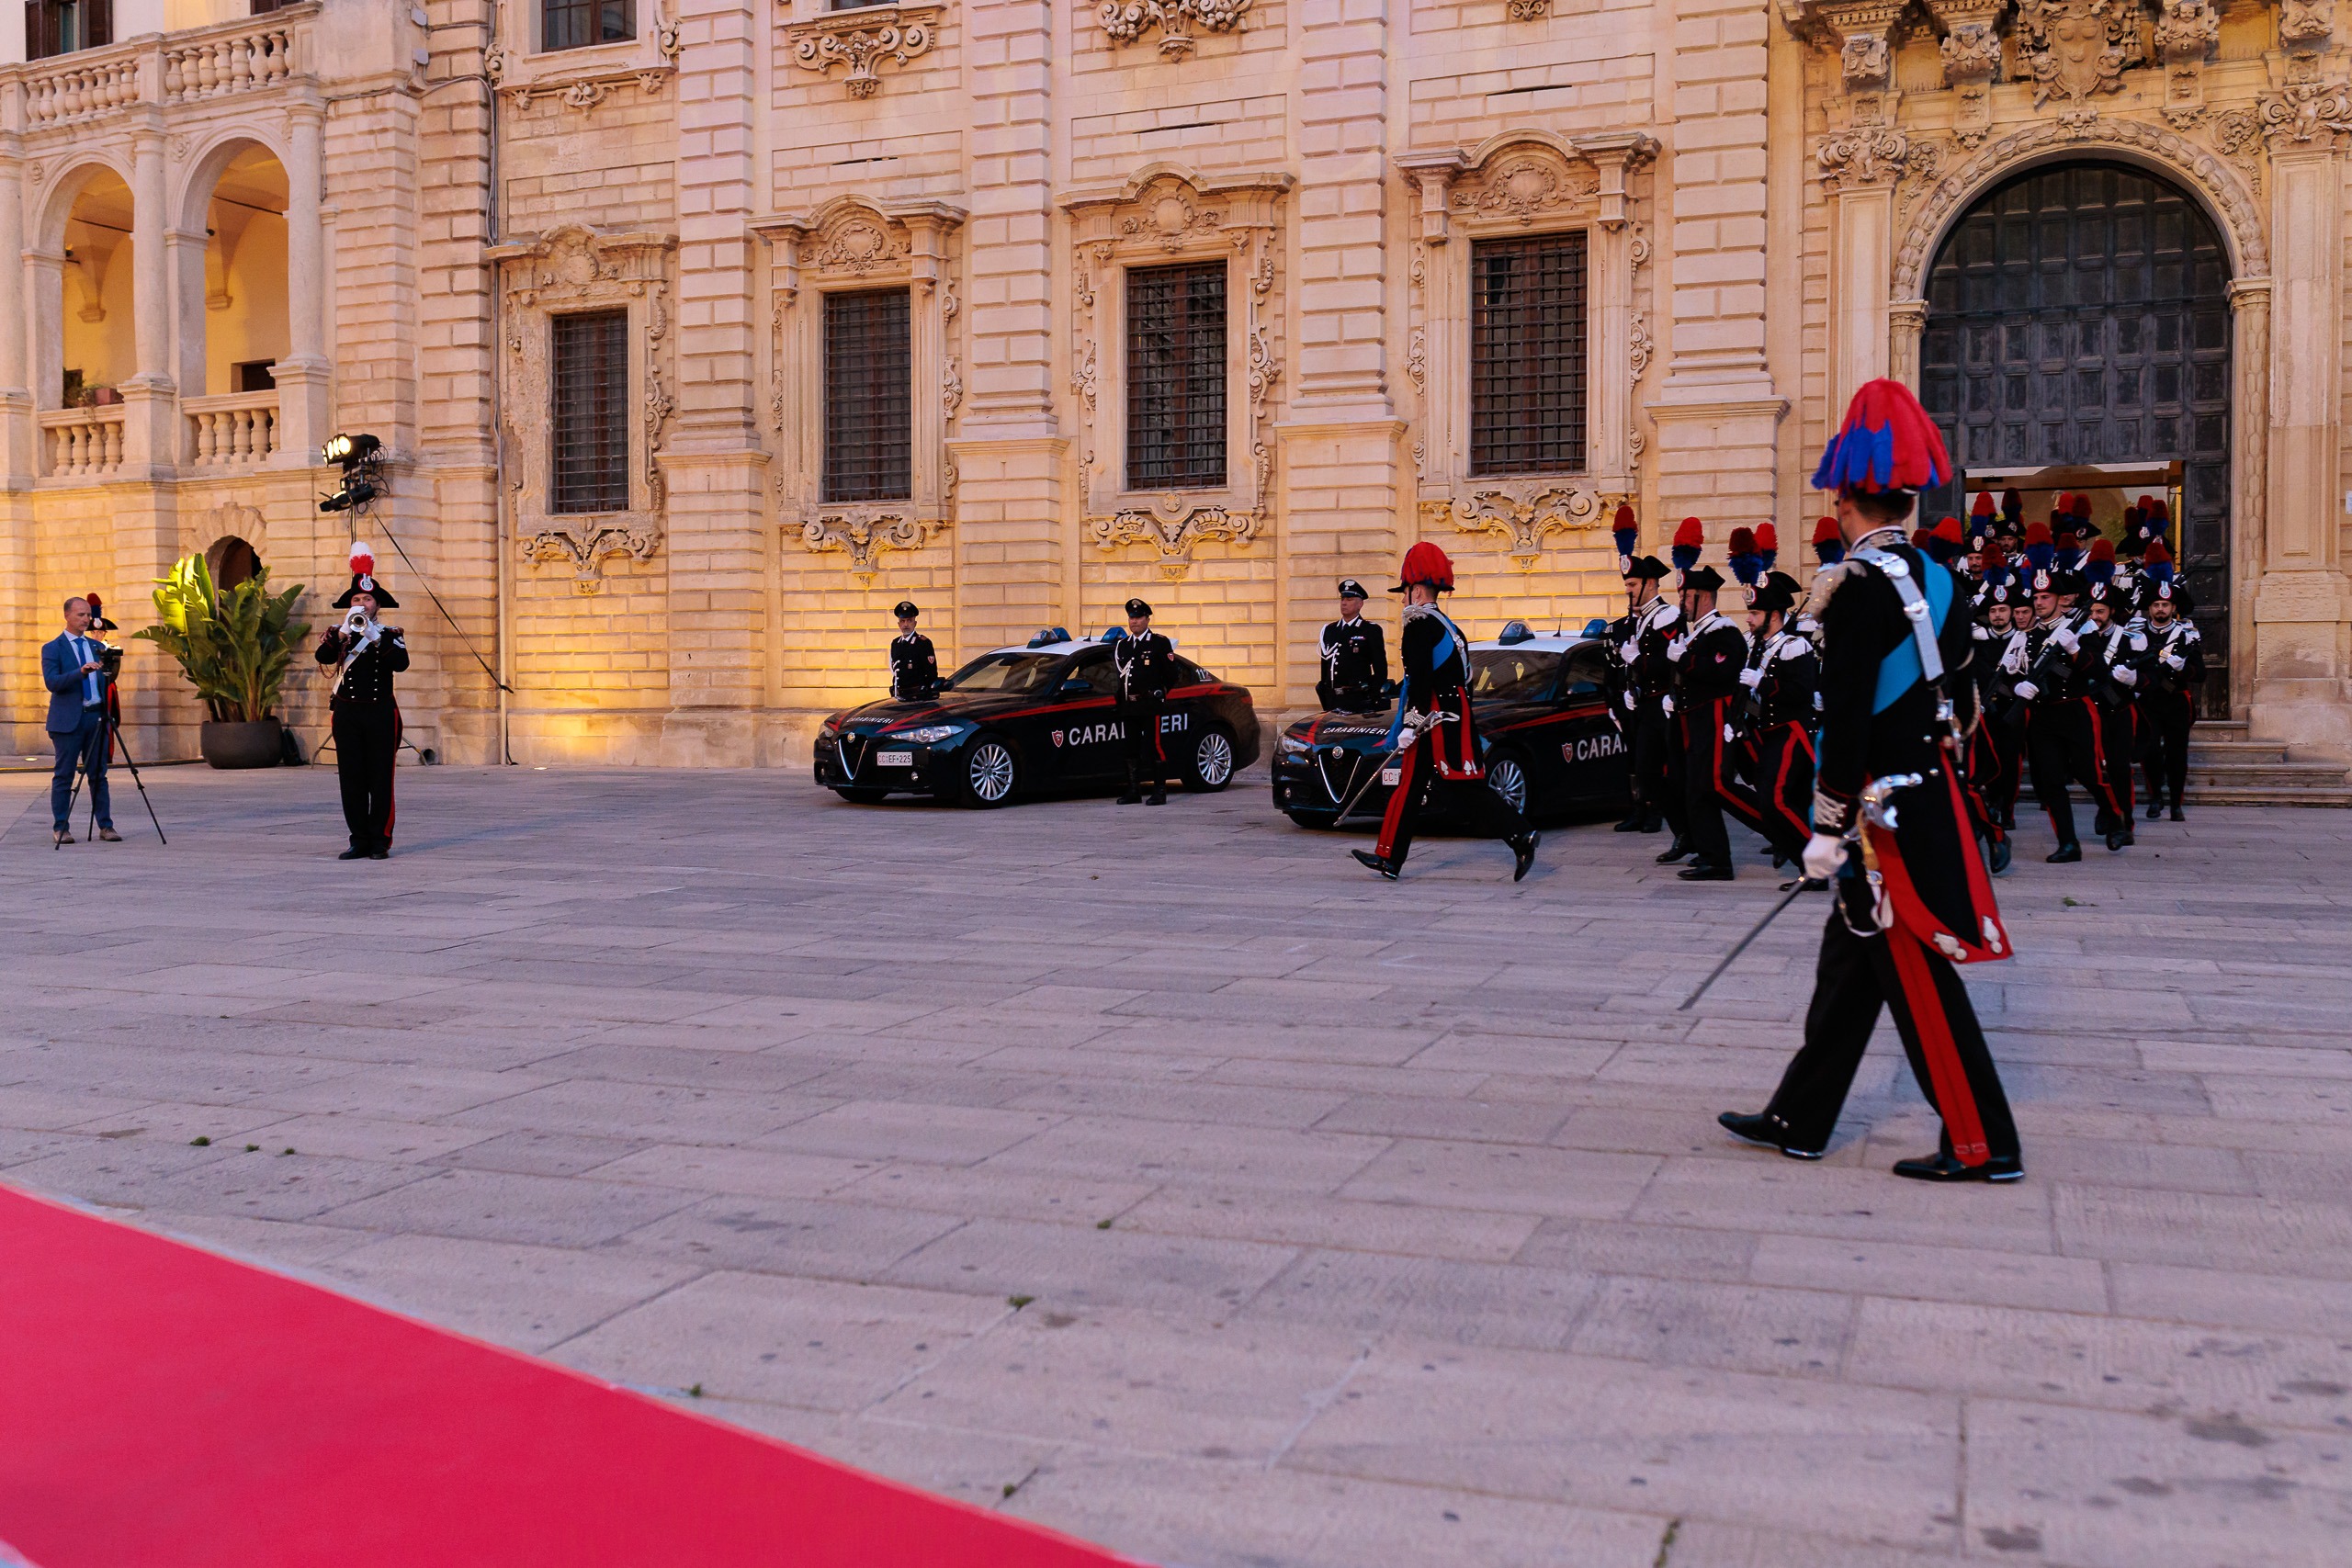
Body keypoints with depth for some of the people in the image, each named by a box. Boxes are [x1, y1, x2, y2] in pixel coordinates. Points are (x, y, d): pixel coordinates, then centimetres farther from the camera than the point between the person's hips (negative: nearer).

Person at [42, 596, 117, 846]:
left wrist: (107, 668, 0)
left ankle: (105, 826, 5)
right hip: (68, 719, -4)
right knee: (63, 775, -1)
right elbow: (52, 682, -15)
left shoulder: (97, 646, 15)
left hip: (96, 716, 4)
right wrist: (80, 672, -25)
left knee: (98, 775, 4)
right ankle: (60, 828, 5)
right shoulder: (52, 648, -1)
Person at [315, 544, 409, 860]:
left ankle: (380, 841, 3)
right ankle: (359, 841, 7)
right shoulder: (339, 633, 10)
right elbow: (323, 657, -10)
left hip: (380, 712, -2)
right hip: (346, 712, 2)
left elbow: (401, 663, -14)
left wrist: (375, 638, -20)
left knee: (380, 780, -2)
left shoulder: (390, 635, 5)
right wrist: (344, 632, -21)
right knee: (351, 780, 2)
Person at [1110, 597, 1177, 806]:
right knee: (1131, 749, 8)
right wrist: (1121, 698, 14)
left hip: (1151, 705, -6)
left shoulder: (1160, 643, 1)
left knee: (1155, 746, -8)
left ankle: (1160, 791, -5)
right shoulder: (1122, 645, 17)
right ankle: (1133, 790, 14)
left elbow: (1171, 675, 0)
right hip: (1128, 706, 6)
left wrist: (1158, 693, -1)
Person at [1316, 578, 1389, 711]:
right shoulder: (1329, 630, 15)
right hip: (1333, 701, 5)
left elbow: (1381, 669, -1)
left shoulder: (1371, 630, 0)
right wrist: (1325, 704, 14)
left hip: (1359, 701, -4)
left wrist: (1376, 702, -8)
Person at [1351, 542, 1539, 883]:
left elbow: (1420, 680, -20)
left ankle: (1521, 837, -15)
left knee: (1466, 792, -10)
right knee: (1410, 786, 12)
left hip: (1439, 723, -10)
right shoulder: (1446, 625, 18)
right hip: (1456, 721, 10)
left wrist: (1409, 726, -19)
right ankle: (1389, 857, 15)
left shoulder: (1419, 625, -12)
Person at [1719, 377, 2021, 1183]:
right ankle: (1800, 1119, 23)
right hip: (1929, 802, 9)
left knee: (1919, 979, -1)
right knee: (1850, 960, 14)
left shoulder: (1861, 583, -18)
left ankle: (1982, 1145, 7)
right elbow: (1957, 700, 14)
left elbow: (1847, 717, -20)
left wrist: (1828, 827, -16)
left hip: (1883, 811, -9)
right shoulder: (1939, 581, 9)